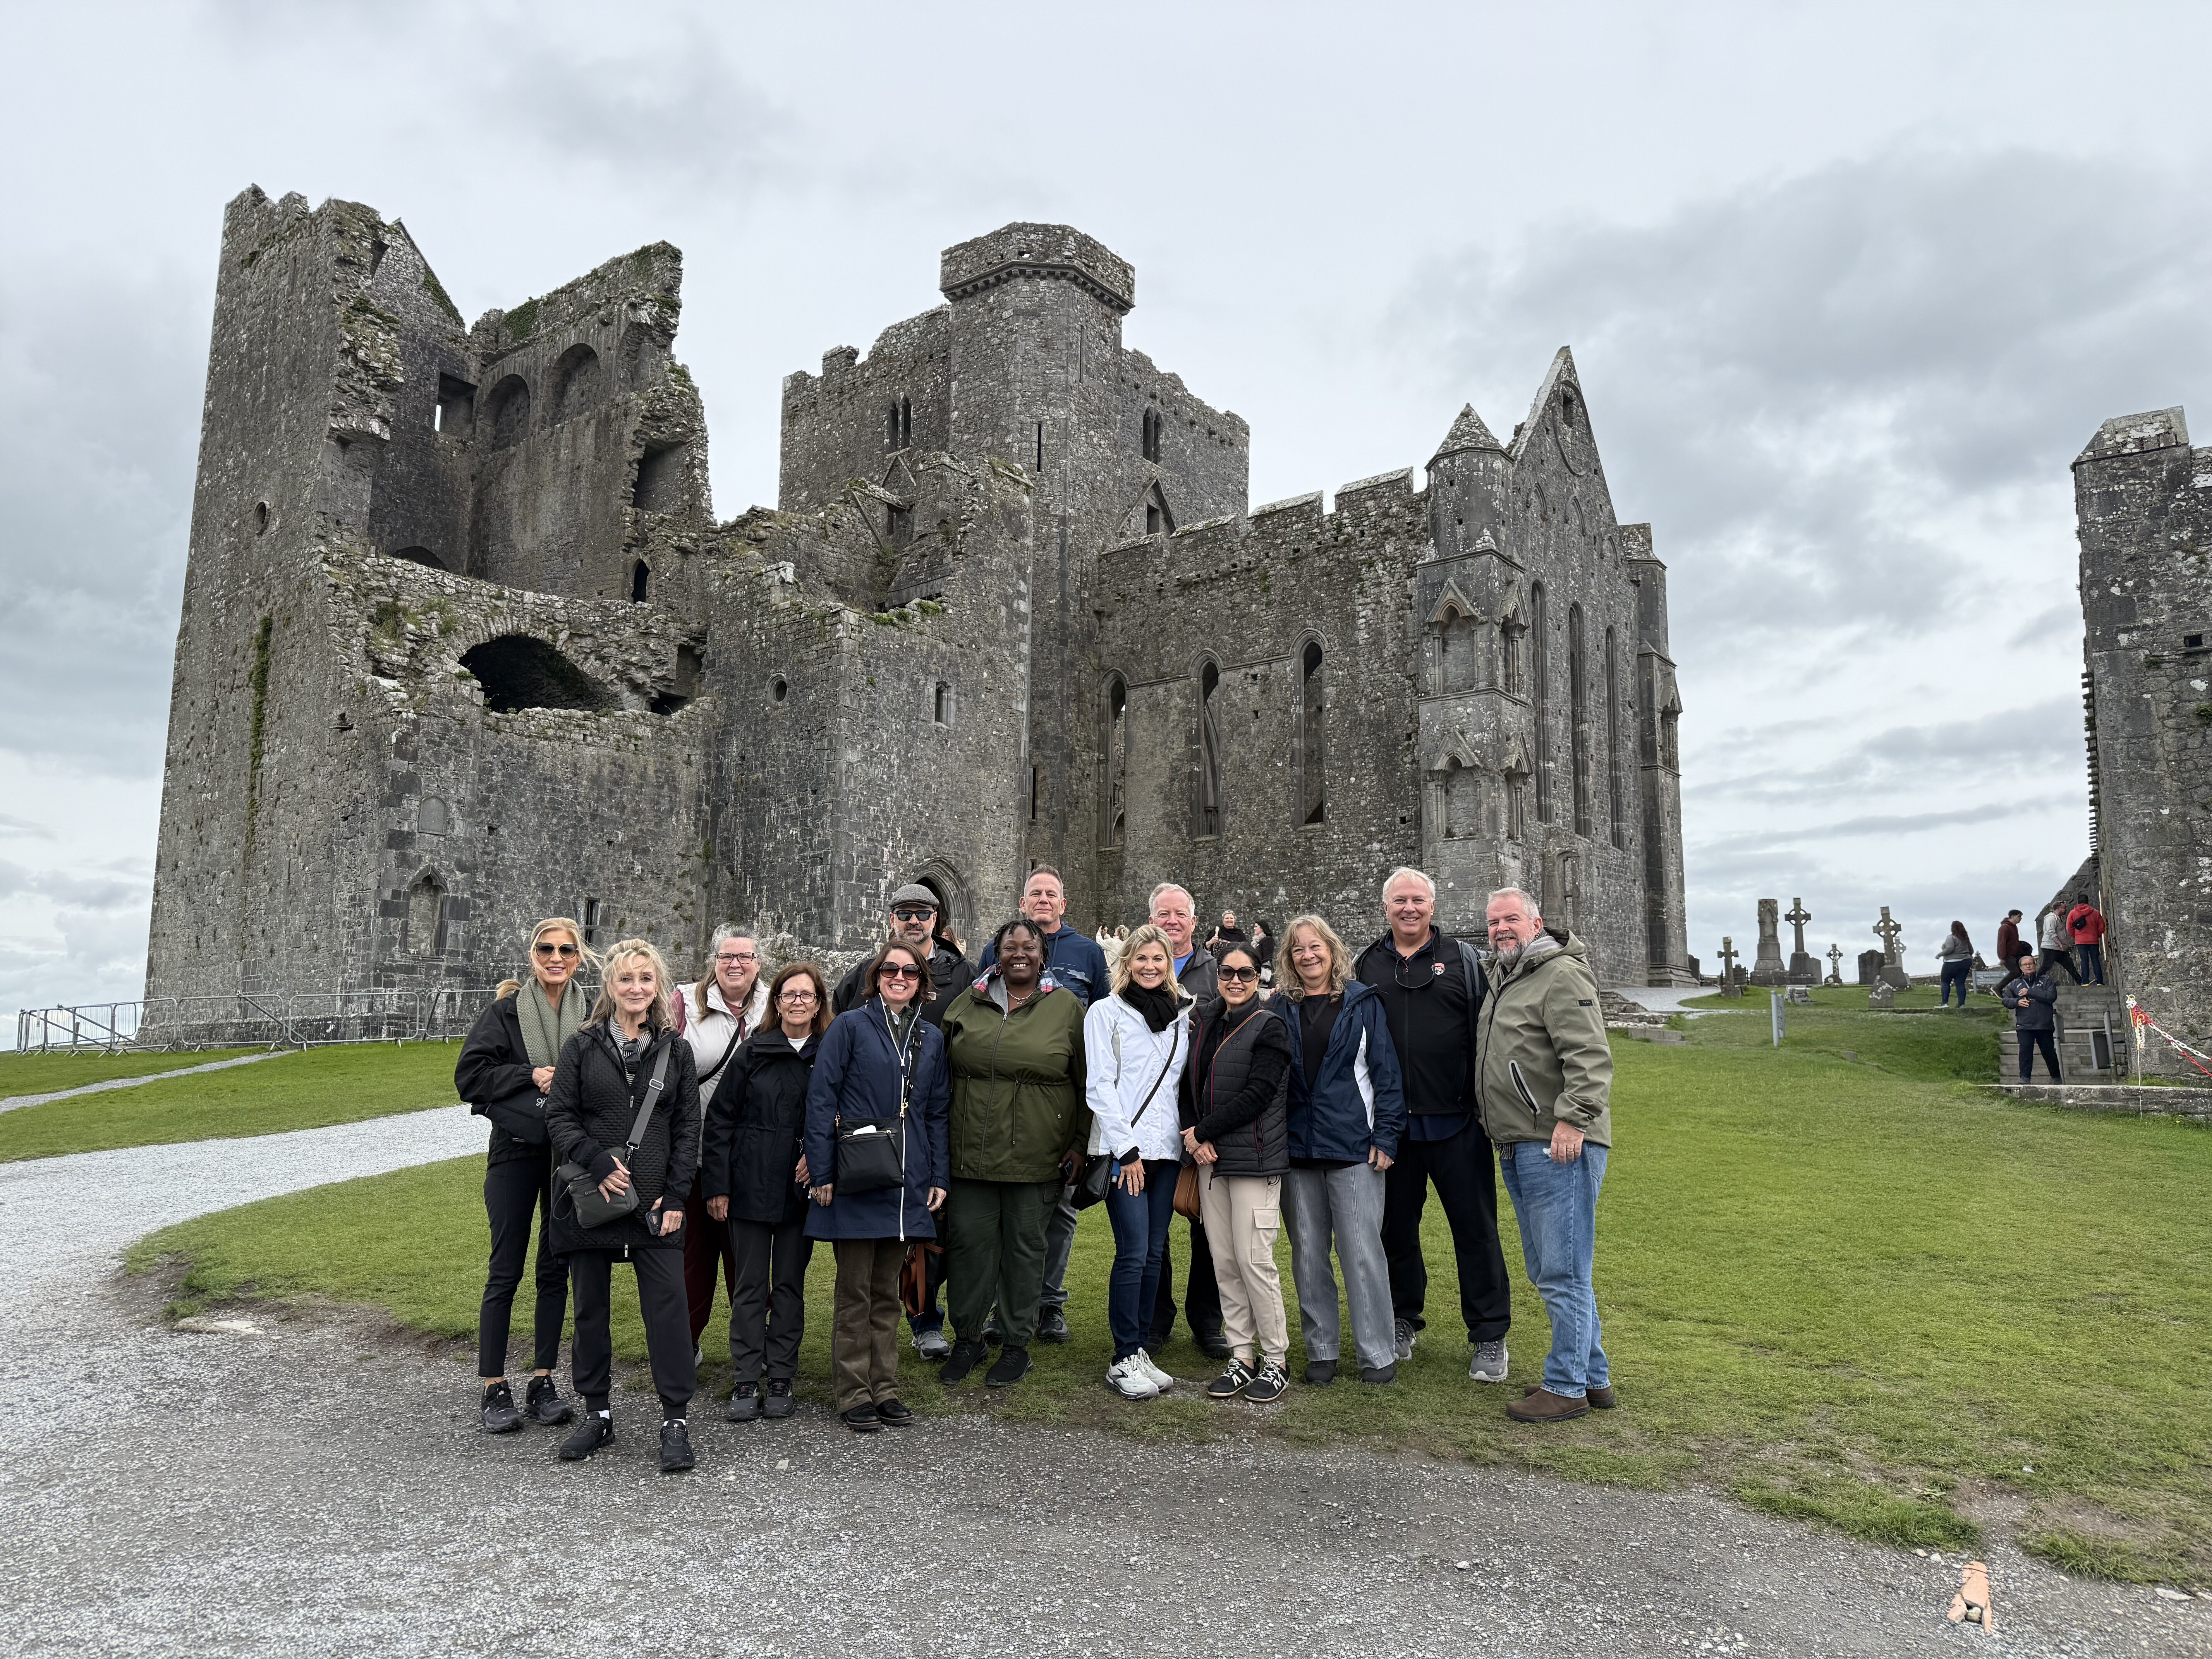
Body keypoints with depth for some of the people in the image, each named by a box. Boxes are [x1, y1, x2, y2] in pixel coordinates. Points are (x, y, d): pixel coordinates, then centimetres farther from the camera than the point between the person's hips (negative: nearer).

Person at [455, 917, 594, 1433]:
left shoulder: (591, 1015, 2)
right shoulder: (506, 1011, -3)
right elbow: (469, 1076, -6)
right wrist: (531, 1076, -15)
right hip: (515, 1152, -2)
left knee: (556, 1269, 9)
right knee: (506, 1270, 2)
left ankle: (543, 1384, 20)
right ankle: (495, 1390, 11)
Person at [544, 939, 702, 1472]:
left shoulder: (676, 1050, 6)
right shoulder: (582, 1047, 4)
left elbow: (688, 1127, 6)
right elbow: (559, 1115, 0)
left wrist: (674, 1196, -2)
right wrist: (598, 1162, -15)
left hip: (655, 1203, 0)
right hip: (590, 1199, 0)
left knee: (667, 1307, -4)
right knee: (590, 1308, 10)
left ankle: (675, 1421, 5)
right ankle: (596, 1414, 25)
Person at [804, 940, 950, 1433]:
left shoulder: (931, 1038, 12)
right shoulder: (850, 1027, -2)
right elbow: (821, 1100, -6)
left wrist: (938, 1178, 8)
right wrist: (823, 1172, -11)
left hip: (906, 1184, 4)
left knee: (887, 1293, 13)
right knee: (855, 1294, 3)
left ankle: (885, 1389, 22)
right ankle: (854, 1394, 14)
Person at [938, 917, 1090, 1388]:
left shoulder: (1067, 1007, 2)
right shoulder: (968, 1003, 7)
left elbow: (1087, 1084, 5)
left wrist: (1079, 1145, 1)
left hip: (1036, 1156, -2)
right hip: (971, 1152, 2)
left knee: (1025, 1247, 8)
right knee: (970, 1241, 6)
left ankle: (1017, 1345, 21)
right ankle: (968, 1338, 23)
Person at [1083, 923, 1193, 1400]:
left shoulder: (1182, 1016, 14)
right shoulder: (1106, 1012, 1)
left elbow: (1187, 1082, 17)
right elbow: (1099, 1085, -5)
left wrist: (1190, 1141, 6)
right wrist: (1126, 1148, -11)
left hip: (1168, 1148, 5)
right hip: (1123, 1149, -4)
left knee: (1154, 1253, 6)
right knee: (1134, 1253, -8)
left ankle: (1140, 1351, 16)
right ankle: (1124, 1360, 2)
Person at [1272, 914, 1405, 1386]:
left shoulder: (1363, 1003, 1)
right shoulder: (1282, 1009, 8)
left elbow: (1386, 1071, 0)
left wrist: (1386, 1137, -6)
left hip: (1353, 1146, -3)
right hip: (1297, 1149, 3)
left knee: (1362, 1252, -1)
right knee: (1308, 1253, 9)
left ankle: (1378, 1353, 10)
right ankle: (1321, 1350, 21)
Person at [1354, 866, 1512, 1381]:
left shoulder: (1462, 958, 4)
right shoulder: (1366, 966, 9)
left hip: (1456, 1123, -2)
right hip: (1391, 1125, 2)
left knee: (1475, 1227, 3)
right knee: (1396, 1225, 11)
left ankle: (1490, 1337, 14)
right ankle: (1403, 1321, 28)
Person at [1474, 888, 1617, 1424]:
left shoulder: (1562, 975, -10)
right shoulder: (1502, 979, 20)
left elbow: (1590, 1057, -20)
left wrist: (1572, 1119, -27)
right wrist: (1492, 1118, 21)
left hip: (1560, 1147, -10)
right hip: (1519, 1149, 10)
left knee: (1563, 1273, -4)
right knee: (1546, 1271, 16)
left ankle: (1567, 1387, 5)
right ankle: (1594, 1377, 27)